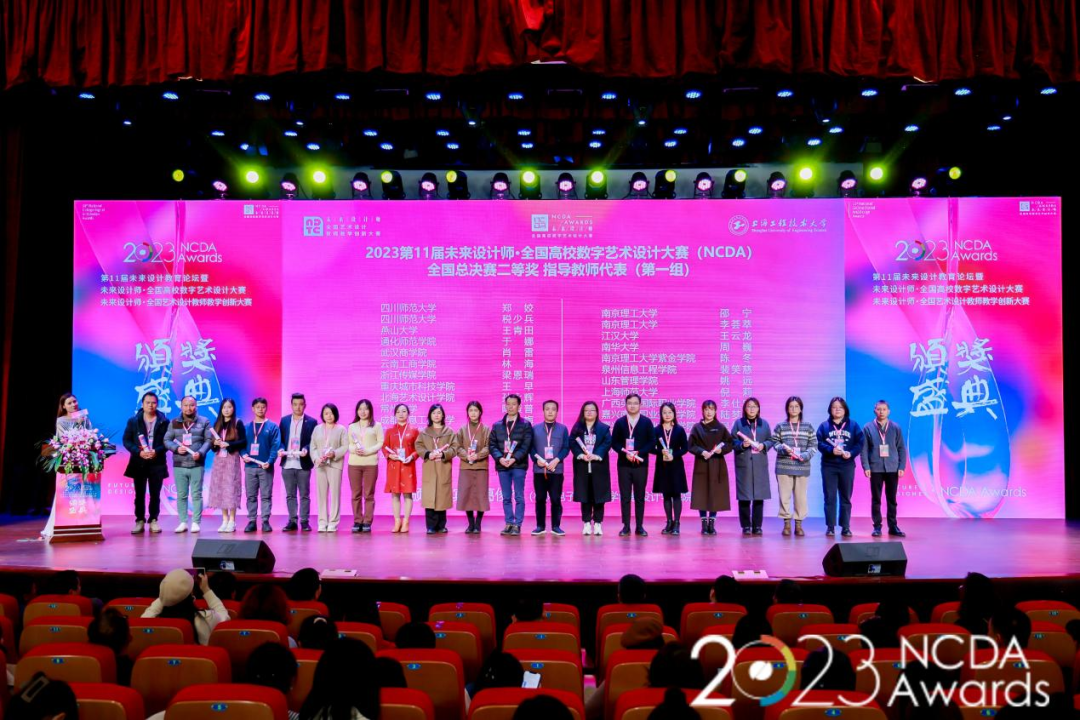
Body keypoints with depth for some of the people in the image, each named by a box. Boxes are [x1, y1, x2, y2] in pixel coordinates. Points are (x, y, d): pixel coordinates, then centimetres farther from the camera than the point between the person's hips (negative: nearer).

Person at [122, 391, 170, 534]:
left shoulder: (164, 422, 2)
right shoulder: (133, 421, 5)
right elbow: (126, 440, 2)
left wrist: (157, 451, -16)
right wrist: (138, 452, -13)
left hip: (157, 463, 0)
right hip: (139, 462, 1)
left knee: (155, 494, 4)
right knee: (139, 494, 4)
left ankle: (153, 521, 11)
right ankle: (140, 521, 10)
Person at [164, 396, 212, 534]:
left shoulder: (204, 422, 4)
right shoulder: (174, 423, 10)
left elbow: (208, 440, 0)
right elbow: (167, 440, 8)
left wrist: (200, 453, -16)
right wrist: (176, 448, -11)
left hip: (197, 464, -2)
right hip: (179, 465, 2)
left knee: (196, 495, -1)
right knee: (181, 495, 5)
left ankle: (196, 522, 3)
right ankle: (183, 522, 11)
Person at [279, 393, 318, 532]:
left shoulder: (311, 422, 1)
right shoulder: (284, 420, 11)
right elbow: (280, 439, 10)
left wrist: (306, 450, -20)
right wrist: (281, 449, -9)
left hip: (303, 464, -3)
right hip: (287, 464, 3)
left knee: (304, 495, 2)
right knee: (290, 495, 7)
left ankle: (304, 521, 7)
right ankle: (292, 521, 13)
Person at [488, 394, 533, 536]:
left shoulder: (525, 425, 3)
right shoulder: (497, 426, 12)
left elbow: (526, 445, -6)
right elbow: (491, 445, 6)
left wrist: (514, 459, -17)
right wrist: (500, 458, -11)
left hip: (519, 465, -3)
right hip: (502, 465, 3)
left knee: (519, 497, -2)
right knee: (506, 497, 7)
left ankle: (517, 525, 2)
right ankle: (509, 523, 14)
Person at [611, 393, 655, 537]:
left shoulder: (647, 422, 4)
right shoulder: (620, 422, 6)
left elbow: (651, 443, -1)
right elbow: (614, 442, 2)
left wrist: (639, 453, -15)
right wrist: (625, 453, -14)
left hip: (641, 464, -1)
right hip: (623, 464, 1)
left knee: (640, 497, 5)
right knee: (625, 497, 1)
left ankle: (639, 526, 10)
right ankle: (626, 526, 6)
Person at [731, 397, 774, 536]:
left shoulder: (764, 423, 12)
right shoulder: (738, 423, 5)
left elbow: (770, 440, 10)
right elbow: (732, 441, 1)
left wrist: (764, 445, -9)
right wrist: (742, 445, -17)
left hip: (760, 464, 2)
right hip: (743, 464, -2)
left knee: (759, 496, 1)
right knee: (744, 496, -2)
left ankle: (757, 526, 8)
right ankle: (746, 526, 5)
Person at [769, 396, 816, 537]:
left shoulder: (808, 427, 8)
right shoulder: (780, 426, 7)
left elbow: (813, 445, 4)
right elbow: (774, 443, 4)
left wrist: (805, 455, -12)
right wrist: (783, 448, -16)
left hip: (802, 466, 1)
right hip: (784, 466, -1)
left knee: (801, 496, 3)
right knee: (784, 495, 0)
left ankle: (799, 524, 12)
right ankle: (787, 524, 10)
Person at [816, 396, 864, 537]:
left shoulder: (853, 425, 6)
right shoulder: (824, 426, 4)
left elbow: (860, 443, 0)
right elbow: (819, 443, -5)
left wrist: (851, 453, -16)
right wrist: (831, 450, -21)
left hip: (847, 466, 1)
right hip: (828, 466, -1)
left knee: (846, 497, 6)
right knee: (830, 497, 0)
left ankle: (846, 527, 11)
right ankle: (830, 527, 4)